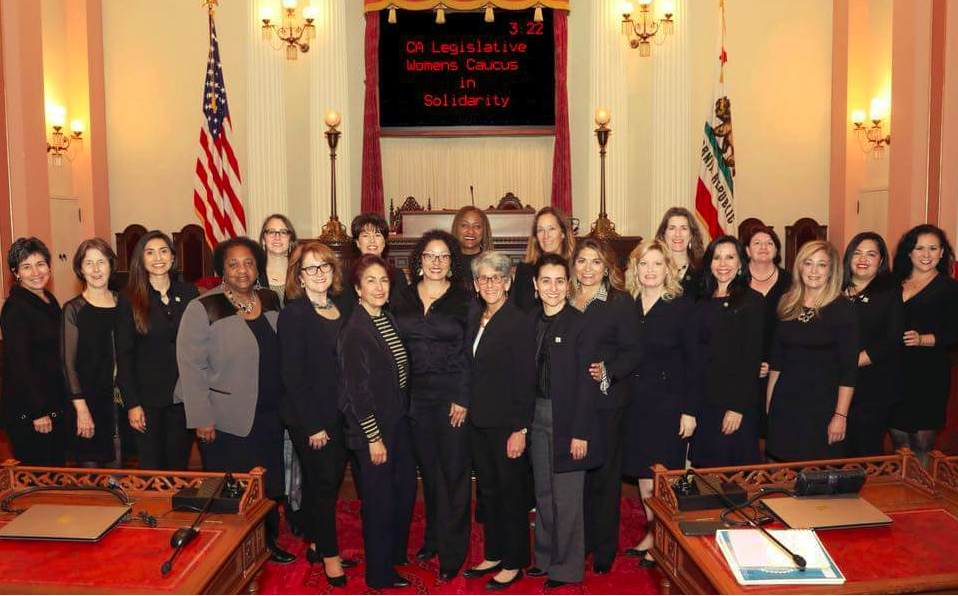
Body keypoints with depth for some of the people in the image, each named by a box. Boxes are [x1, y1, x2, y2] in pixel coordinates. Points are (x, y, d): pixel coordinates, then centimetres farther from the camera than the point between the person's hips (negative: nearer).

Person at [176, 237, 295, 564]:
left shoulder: (271, 301, 6)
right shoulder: (203, 308, -11)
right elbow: (191, 366, -12)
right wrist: (201, 419, -14)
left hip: (270, 417, 5)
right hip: (227, 420, -5)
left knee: (268, 485, 16)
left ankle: (267, 542, 34)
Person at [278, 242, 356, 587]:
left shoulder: (344, 306, 7)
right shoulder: (293, 314, -11)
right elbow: (292, 375, -14)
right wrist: (313, 425, -15)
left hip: (342, 413, 6)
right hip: (309, 418, -6)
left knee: (330, 481, 15)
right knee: (323, 483, 3)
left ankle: (316, 545, 33)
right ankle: (329, 557, 19)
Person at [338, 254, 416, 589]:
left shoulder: (389, 319, 5)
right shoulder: (354, 331, -19)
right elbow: (357, 390, -19)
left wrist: (402, 416, 12)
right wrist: (373, 437, -16)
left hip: (398, 420, 8)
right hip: (373, 426, -7)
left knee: (406, 486, 17)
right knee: (380, 498, 6)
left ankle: (396, 552, 40)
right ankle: (378, 573, 26)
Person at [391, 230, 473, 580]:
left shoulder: (464, 299, -3)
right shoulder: (404, 298, 7)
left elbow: (472, 354, -5)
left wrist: (463, 399, -11)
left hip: (452, 395, -3)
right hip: (416, 395, 3)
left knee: (454, 472, 3)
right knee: (428, 469, 13)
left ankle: (453, 552, 16)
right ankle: (433, 538, 31)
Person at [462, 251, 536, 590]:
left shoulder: (520, 322, -14)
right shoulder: (475, 319, 8)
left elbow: (526, 382, -15)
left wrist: (520, 429, -17)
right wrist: (466, 406, 8)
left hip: (507, 425, -7)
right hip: (479, 422, 7)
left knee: (511, 493, 7)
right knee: (487, 490, 17)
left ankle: (514, 564, 23)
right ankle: (493, 555, 33)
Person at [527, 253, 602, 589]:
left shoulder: (580, 324, -11)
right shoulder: (533, 323, 6)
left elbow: (587, 383, -13)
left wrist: (580, 433, -15)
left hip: (567, 418, -6)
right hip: (538, 416, 6)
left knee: (566, 498, 4)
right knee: (543, 495, 17)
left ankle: (566, 568, 21)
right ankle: (546, 558, 33)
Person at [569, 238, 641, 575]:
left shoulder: (621, 302, -1)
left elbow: (633, 353, -6)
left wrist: (606, 371, -20)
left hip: (606, 401, -3)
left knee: (604, 475, 5)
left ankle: (604, 549, 19)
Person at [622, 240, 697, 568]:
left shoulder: (683, 307, -7)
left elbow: (694, 364, -7)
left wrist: (690, 411, -11)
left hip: (670, 402, -4)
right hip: (636, 403, 4)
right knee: (642, 472, 12)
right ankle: (653, 532, 29)